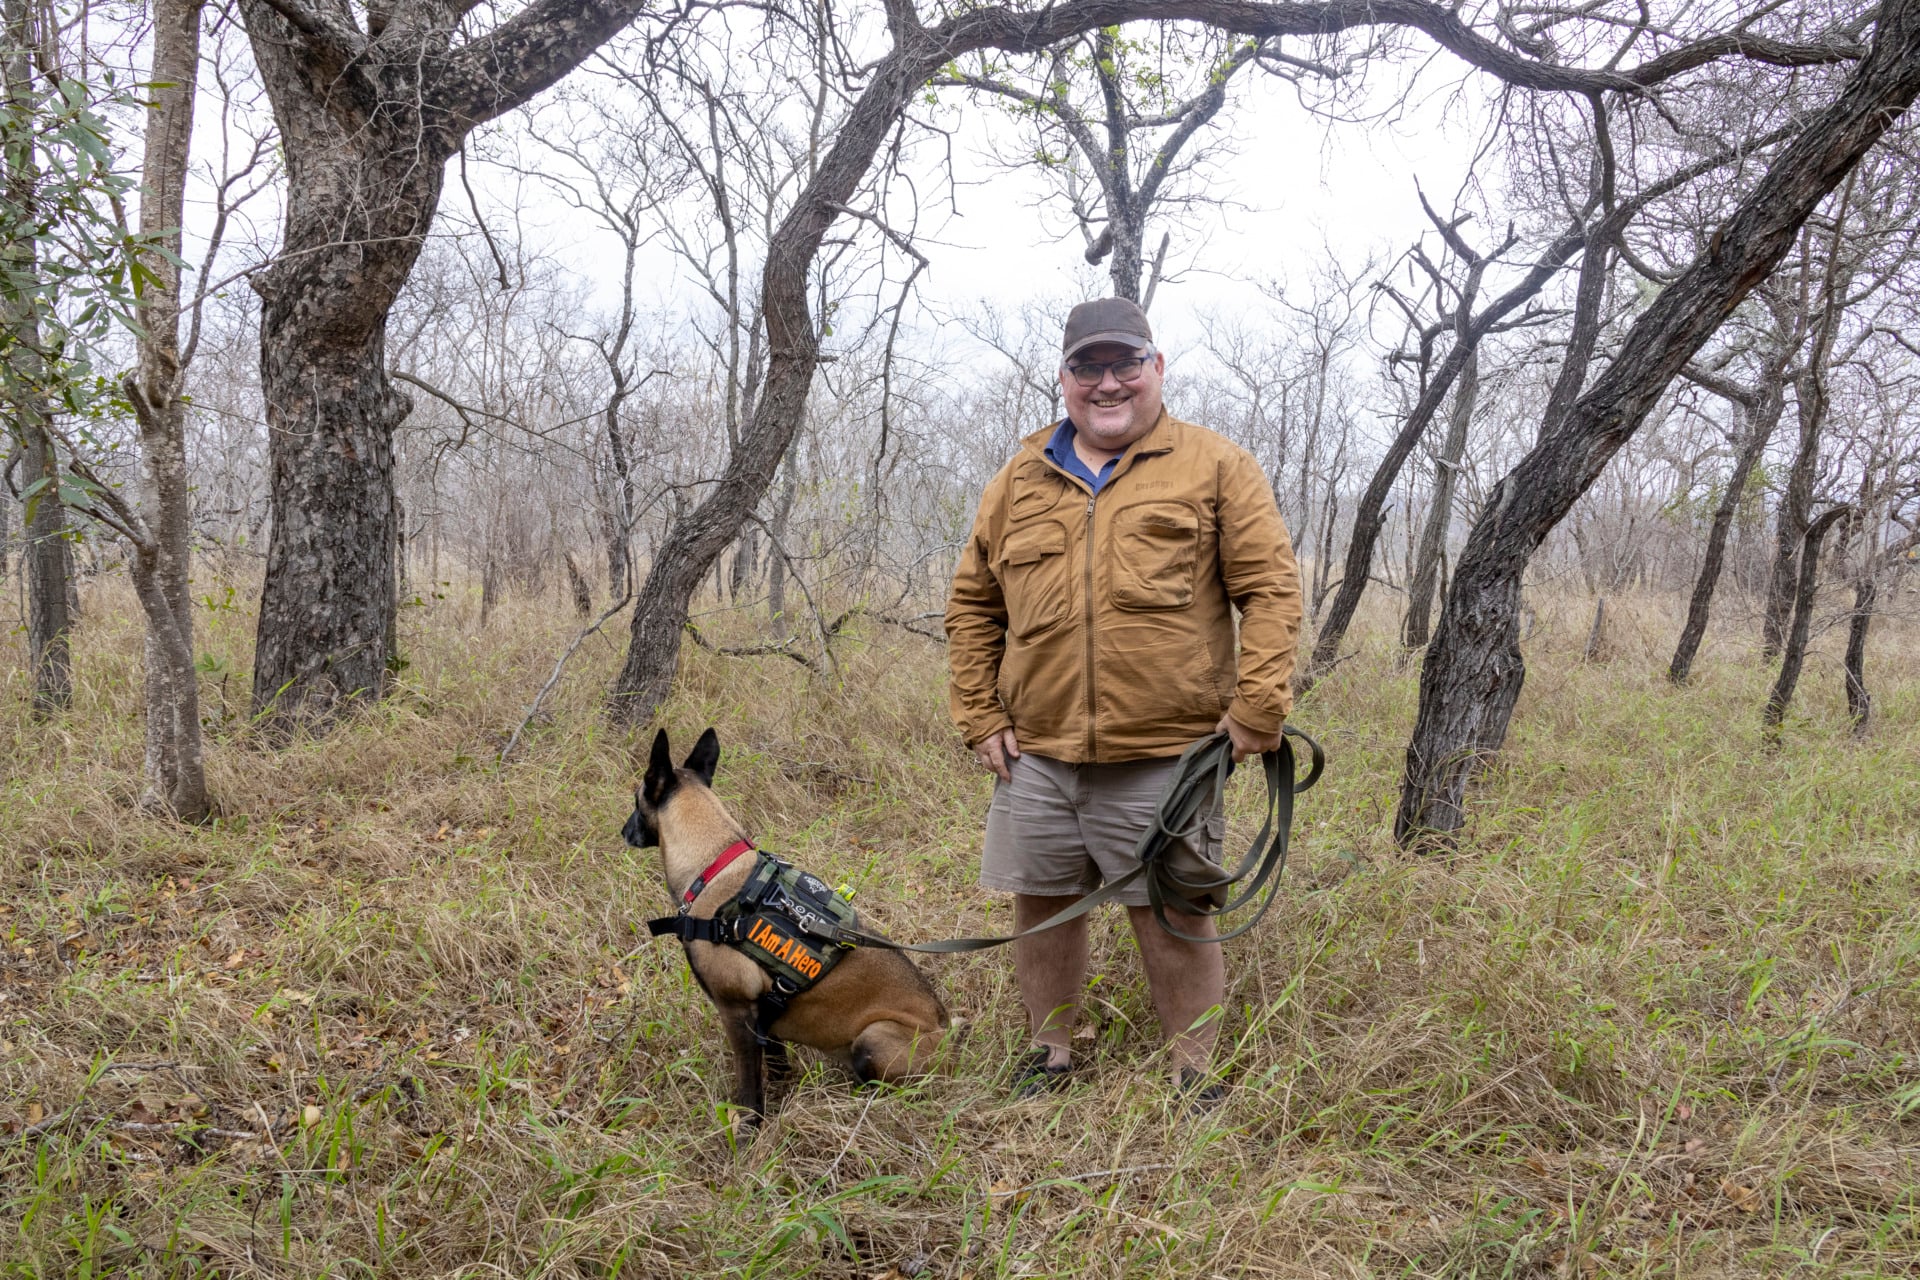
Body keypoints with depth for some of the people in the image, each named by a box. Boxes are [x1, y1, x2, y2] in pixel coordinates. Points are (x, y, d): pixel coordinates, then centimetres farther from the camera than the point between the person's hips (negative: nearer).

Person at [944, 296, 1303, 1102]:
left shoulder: (1215, 468, 3)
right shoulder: (1021, 480, 12)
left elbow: (1270, 589, -2)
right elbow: (972, 603, 16)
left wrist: (1258, 707, -11)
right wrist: (979, 717, 8)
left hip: (1164, 754, -3)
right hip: (1036, 752, 4)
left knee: (1173, 916, 5)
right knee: (1042, 905, 13)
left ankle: (1193, 1073, 22)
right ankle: (1050, 1052, 33)